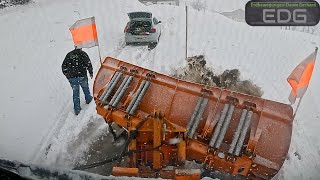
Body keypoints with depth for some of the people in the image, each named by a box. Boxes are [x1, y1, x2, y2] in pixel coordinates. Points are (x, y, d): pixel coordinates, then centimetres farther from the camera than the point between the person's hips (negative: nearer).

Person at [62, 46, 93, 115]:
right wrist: (91, 73, 7)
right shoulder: (83, 53, -3)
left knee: (75, 92, 13)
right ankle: (88, 99, 48)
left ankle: (77, 109, 17)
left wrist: (67, 75, 22)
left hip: (72, 78, 2)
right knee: (85, 88, 25)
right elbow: (88, 64, -7)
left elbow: (64, 66, 9)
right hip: (82, 76, -2)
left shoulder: (69, 55, 7)